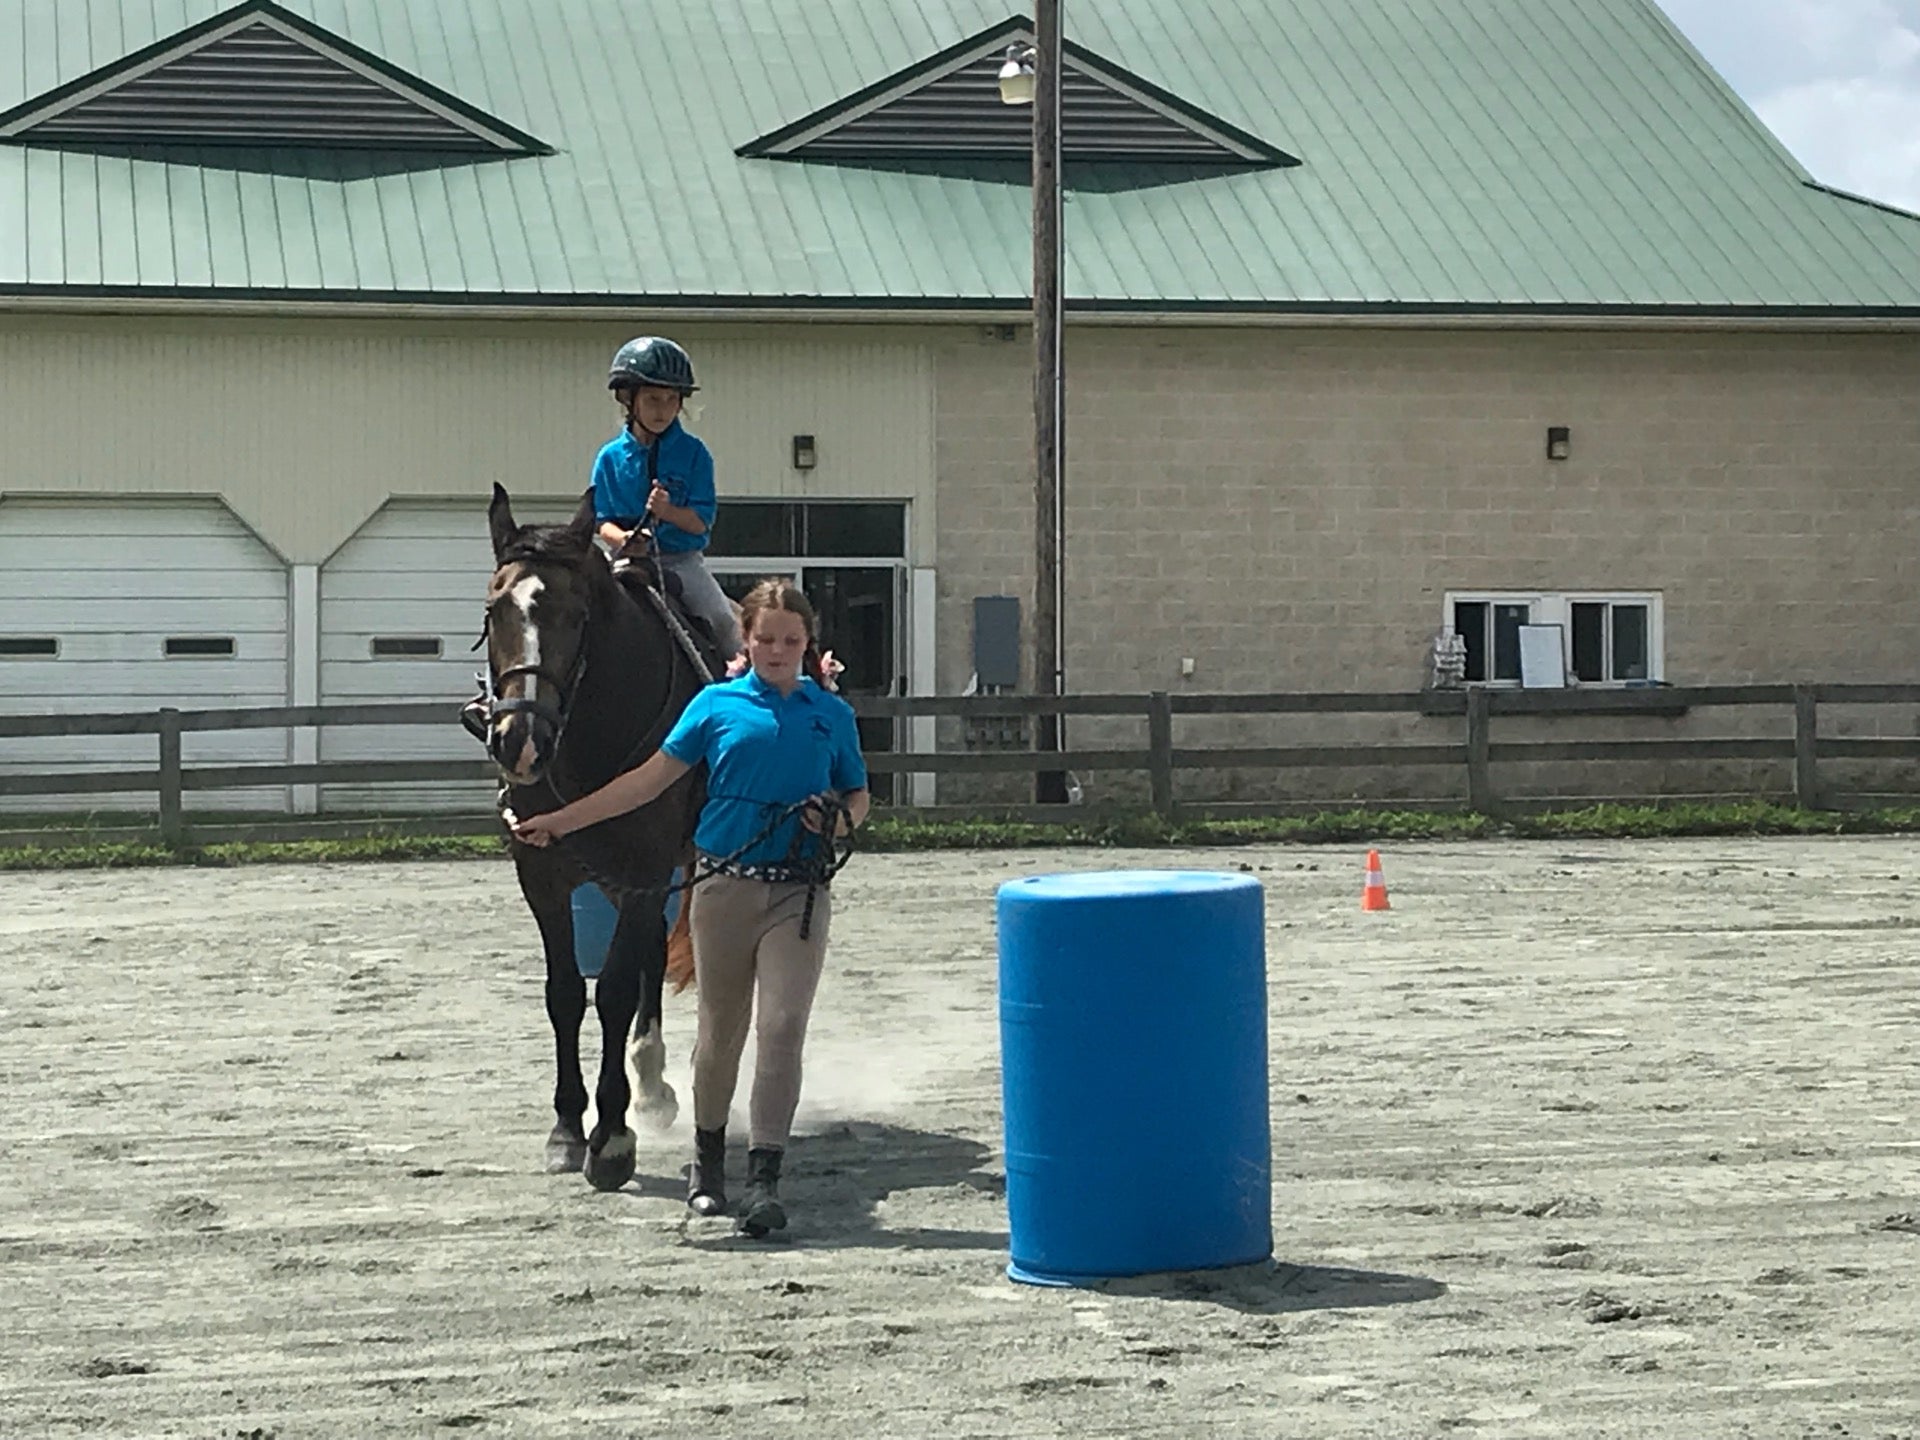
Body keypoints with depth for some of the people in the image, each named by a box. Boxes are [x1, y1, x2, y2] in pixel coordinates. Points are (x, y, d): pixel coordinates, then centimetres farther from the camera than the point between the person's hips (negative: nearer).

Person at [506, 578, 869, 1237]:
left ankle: (764, 1177, -11)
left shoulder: (832, 714, 7)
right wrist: (558, 821, 2)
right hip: (723, 884, 0)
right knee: (720, 1029, 11)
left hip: (798, 891, 0)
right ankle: (707, 1158, 30)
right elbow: (648, 781, 5)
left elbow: (858, 796, 16)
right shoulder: (717, 705, 4)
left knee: (782, 1027, -12)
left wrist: (840, 820, -9)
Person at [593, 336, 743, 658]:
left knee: (724, 621, -15)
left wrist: (667, 511, -25)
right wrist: (620, 537, -21)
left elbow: (702, 521, -5)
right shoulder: (610, 458, 4)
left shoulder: (694, 453, 0)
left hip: (684, 561, -1)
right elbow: (603, 521, 4)